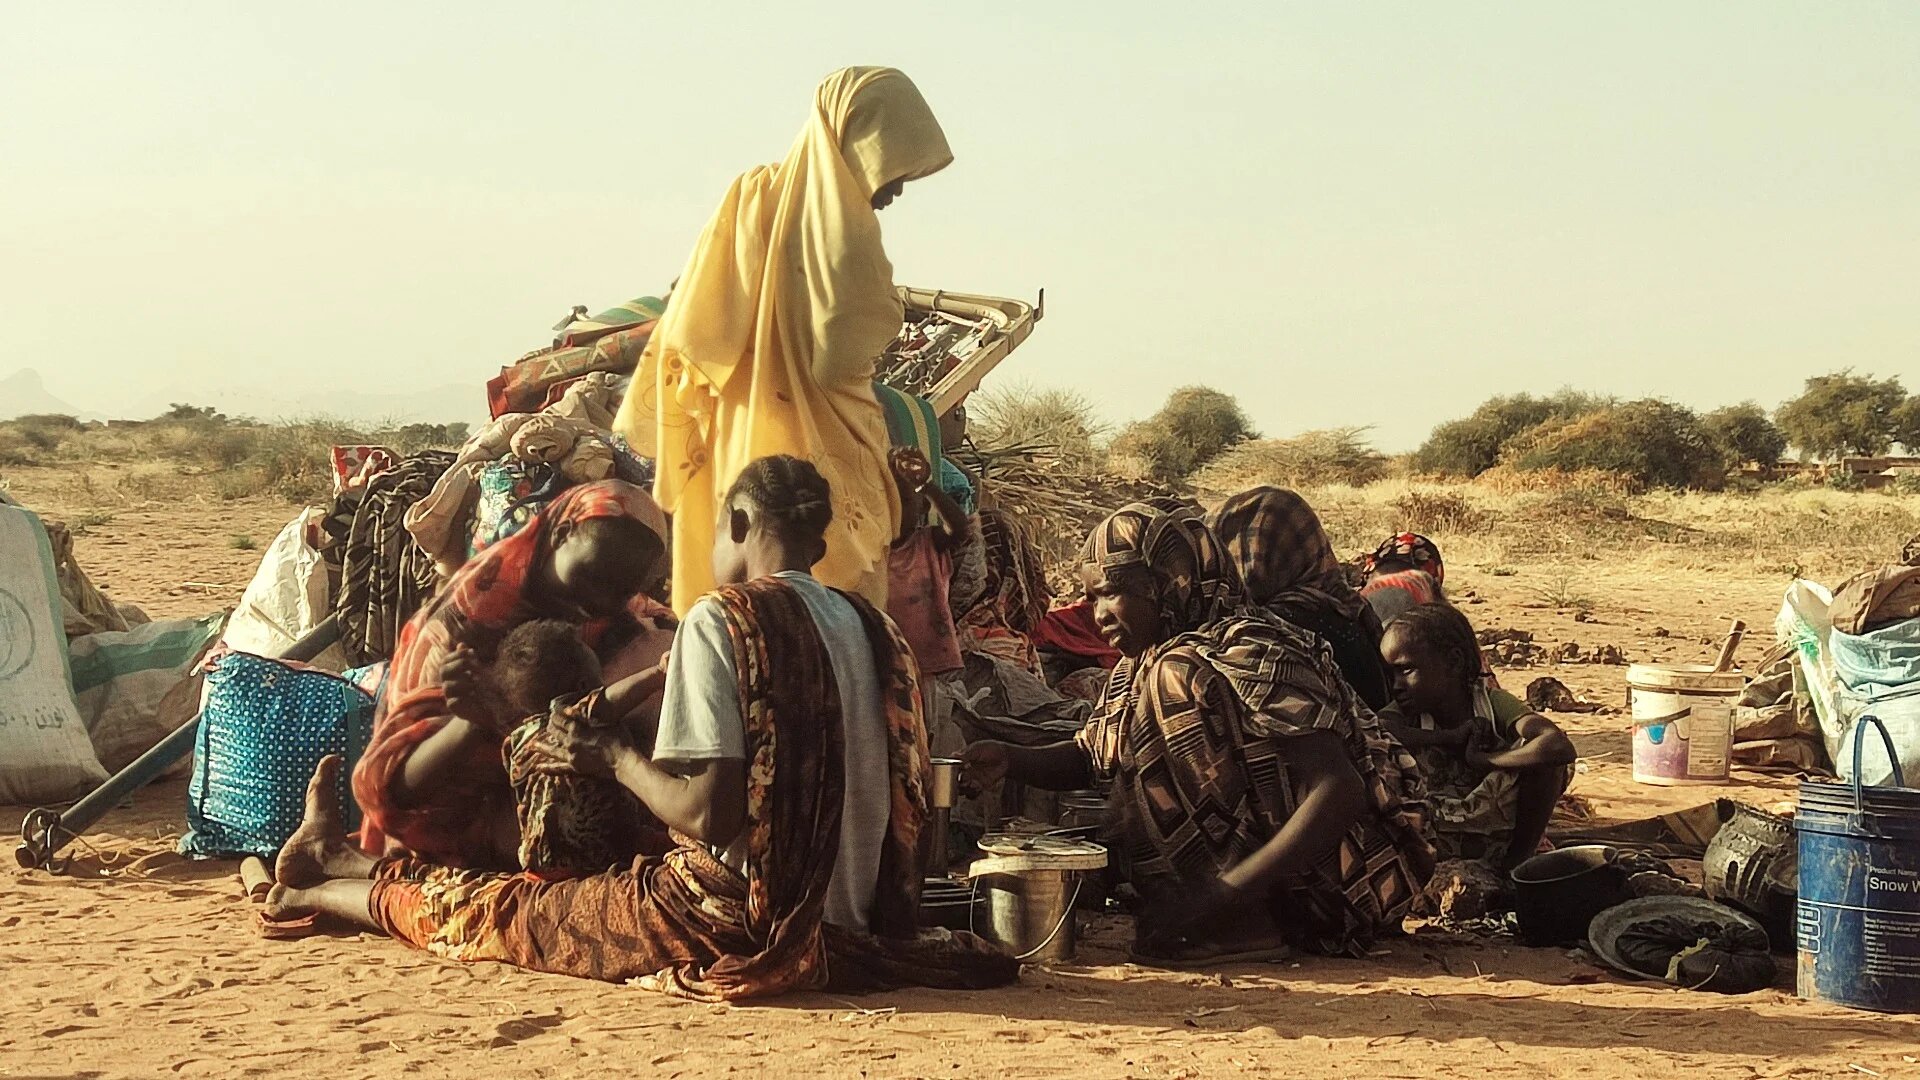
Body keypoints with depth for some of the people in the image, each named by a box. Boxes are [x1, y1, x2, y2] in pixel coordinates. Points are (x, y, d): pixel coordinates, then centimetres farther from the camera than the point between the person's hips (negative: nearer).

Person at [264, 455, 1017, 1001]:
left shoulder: (725, 619, -14)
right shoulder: (868, 627, 7)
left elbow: (709, 814, -20)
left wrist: (615, 757, -2)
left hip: (739, 925, -8)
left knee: (486, 906, 14)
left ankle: (321, 887, 37)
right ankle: (336, 863, 39)